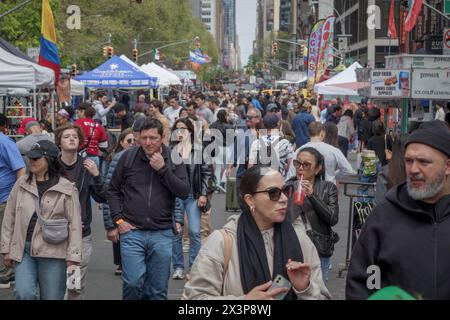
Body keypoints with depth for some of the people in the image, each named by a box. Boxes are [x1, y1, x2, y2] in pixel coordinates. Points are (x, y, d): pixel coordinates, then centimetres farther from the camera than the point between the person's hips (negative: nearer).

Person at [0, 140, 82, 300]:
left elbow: (74, 223, -5)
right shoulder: (21, 184, 6)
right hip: (23, 250, 2)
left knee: (52, 296, 6)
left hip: (53, 253, -2)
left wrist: (72, 257, -9)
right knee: (24, 294, -12)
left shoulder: (66, 188, -4)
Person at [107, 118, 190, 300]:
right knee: (133, 283, -12)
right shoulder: (128, 157, 1)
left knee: (158, 289, 7)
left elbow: (184, 192, -7)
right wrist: (118, 219, -1)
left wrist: (162, 169, -13)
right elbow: (113, 190, 9)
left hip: (162, 234, 1)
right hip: (131, 232, -1)